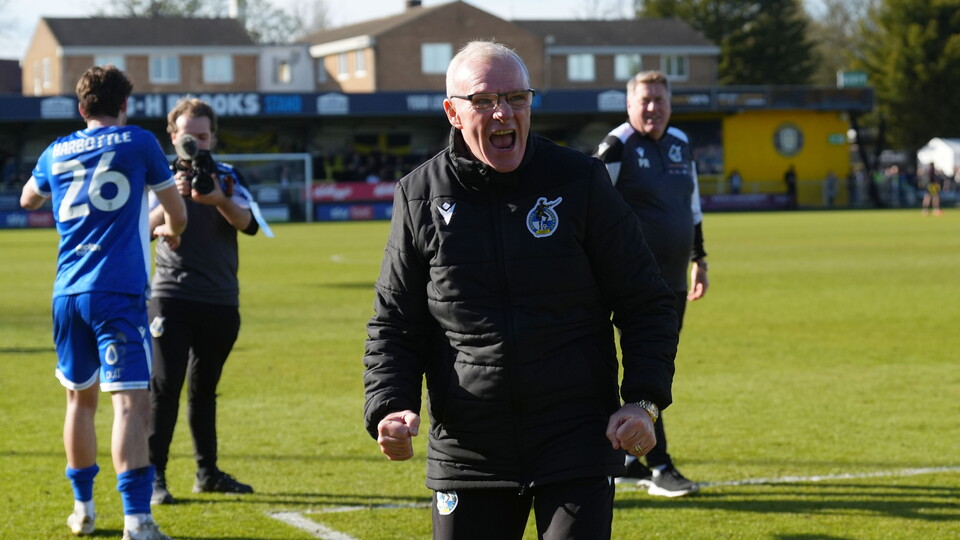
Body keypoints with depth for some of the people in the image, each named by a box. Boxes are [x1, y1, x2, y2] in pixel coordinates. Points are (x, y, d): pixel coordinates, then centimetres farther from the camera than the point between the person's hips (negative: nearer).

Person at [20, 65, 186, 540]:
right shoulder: (137, 143, 3)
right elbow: (177, 214, 12)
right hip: (119, 292, -5)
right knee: (131, 401, -12)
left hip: (68, 293, 5)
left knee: (81, 395, 20)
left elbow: (28, 200, 35)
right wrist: (167, 230, 35)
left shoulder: (56, 153, 14)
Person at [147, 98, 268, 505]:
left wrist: (219, 200, -31)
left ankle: (207, 472, 20)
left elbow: (248, 223, -10)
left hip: (221, 301, 3)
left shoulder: (228, 177, 7)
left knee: (205, 388, 12)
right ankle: (155, 475, -10)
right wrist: (173, 196, -33)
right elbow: (148, 224, -14)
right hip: (172, 298, -3)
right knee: (165, 384, -10)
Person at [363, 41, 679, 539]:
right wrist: (390, 407, -8)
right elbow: (393, 324, 9)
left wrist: (643, 401, -8)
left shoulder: (579, 181, 1)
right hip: (466, 455, 2)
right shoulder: (421, 197, 3)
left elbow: (646, 304, 5)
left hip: (577, 445, -1)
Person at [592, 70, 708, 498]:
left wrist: (699, 260, 22)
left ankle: (632, 461, 20)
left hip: (672, 277, 7)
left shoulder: (681, 145, 13)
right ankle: (659, 467, -9)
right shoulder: (617, 148, -9)